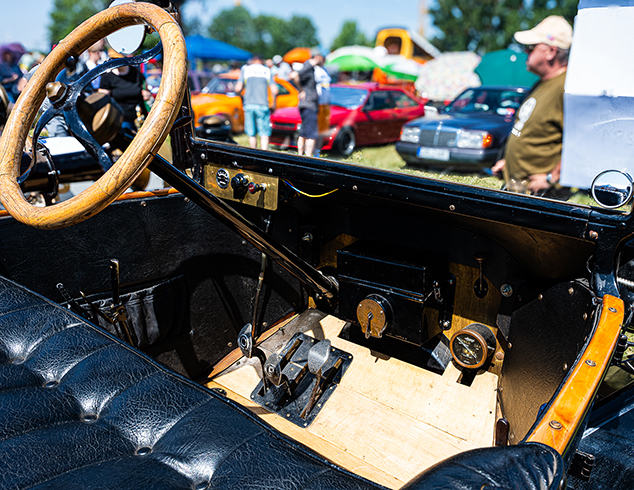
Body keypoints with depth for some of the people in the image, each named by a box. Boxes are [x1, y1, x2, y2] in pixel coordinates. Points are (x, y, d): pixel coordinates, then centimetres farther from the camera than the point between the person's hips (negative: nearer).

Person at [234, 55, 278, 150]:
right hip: (262, 105, -1)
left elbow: (238, 88, -3)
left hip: (248, 104, 1)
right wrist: (274, 104, 16)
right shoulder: (267, 70, 10)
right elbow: (274, 90, 1)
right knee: (264, 134, -3)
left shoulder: (245, 69, 9)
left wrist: (238, 93, 20)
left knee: (251, 134, 10)